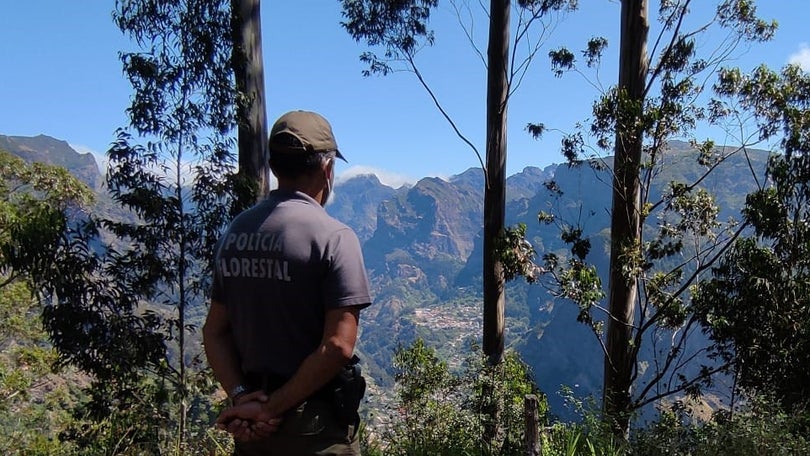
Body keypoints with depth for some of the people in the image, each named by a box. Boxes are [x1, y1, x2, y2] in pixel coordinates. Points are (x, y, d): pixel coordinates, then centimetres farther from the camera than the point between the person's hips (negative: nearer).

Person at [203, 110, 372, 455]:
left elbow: (214, 332, 5)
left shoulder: (234, 233, 4)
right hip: (313, 424, -6)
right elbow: (338, 346, -22)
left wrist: (240, 395, -3)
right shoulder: (333, 236, -16)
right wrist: (272, 408, -15)